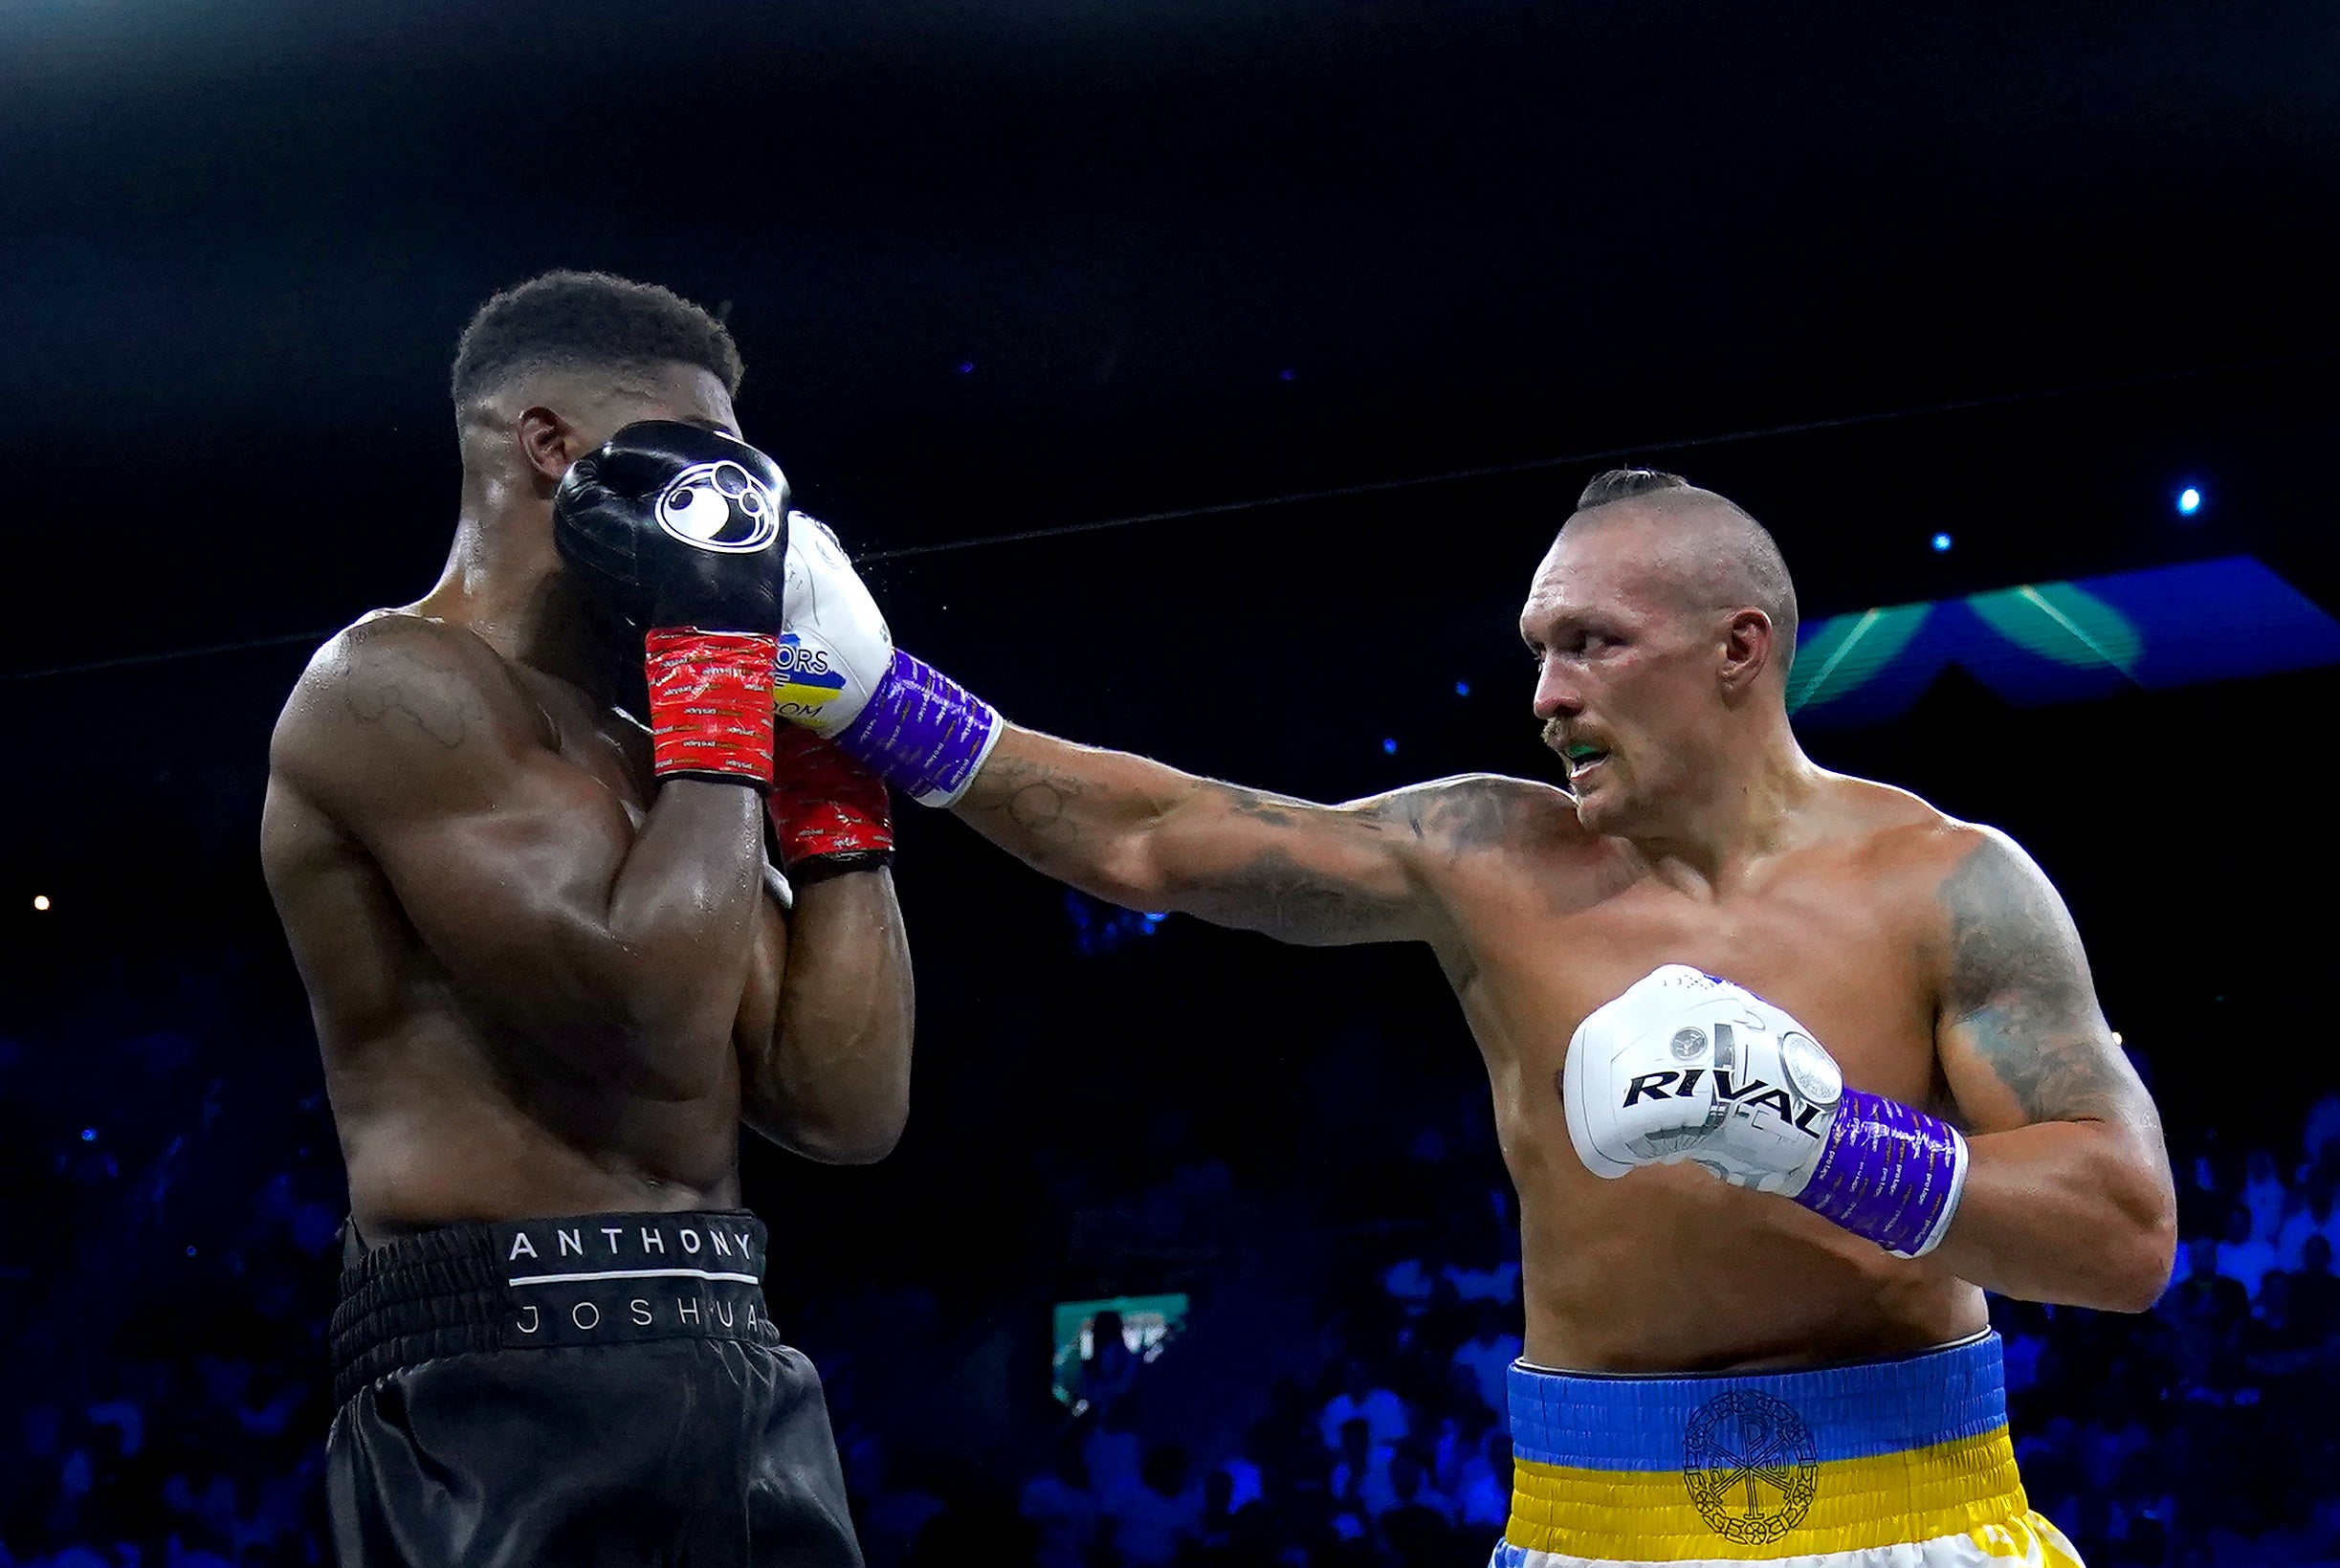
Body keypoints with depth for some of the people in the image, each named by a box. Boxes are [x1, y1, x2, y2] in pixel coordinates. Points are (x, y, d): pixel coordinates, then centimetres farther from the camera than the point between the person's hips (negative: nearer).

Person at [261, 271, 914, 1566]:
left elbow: (846, 1107, 13)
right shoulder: (393, 687, -6)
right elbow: (655, 1021, -18)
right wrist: (718, 649, -9)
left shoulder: (646, 748, 20)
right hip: (513, 1377, -8)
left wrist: (824, 756, 12)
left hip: (727, 1365, 8)